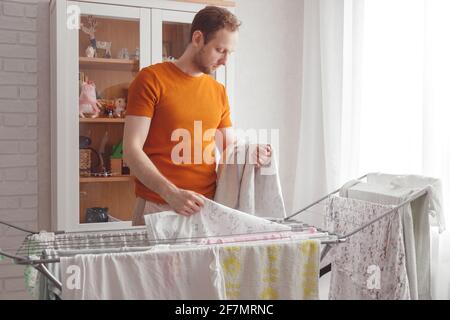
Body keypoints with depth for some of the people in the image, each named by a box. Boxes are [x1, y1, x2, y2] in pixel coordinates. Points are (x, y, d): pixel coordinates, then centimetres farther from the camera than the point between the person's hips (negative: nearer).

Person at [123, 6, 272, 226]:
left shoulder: (218, 92, 13)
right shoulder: (151, 79, -4)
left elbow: (229, 149, 18)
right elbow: (131, 150, -11)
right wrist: (172, 193, -23)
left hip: (206, 208, 5)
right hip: (158, 208, -4)